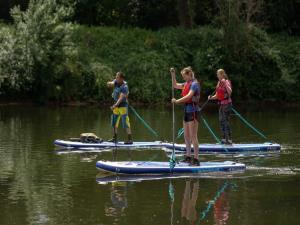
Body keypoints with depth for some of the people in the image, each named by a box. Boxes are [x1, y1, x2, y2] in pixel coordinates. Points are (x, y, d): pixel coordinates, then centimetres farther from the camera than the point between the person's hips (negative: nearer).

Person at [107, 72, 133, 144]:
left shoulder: (124, 87, -22)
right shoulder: (116, 82, 2)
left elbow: (121, 98, -30)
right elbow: (111, 84, -13)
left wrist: (115, 105, -41)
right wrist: (109, 83, -37)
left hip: (123, 105, -8)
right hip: (116, 104, 8)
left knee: (125, 123, -11)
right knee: (114, 122, 13)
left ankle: (130, 139, -12)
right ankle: (115, 138, 23)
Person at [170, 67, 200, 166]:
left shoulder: (194, 84, -12)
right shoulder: (186, 84, 15)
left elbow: (189, 96, -23)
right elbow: (175, 85, 27)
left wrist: (177, 101, -21)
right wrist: (173, 75, 15)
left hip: (193, 111, -9)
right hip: (187, 110, 9)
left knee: (193, 136, -10)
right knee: (186, 136, 13)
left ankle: (196, 159, -10)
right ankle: (188, 157, 21)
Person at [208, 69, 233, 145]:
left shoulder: (226, 82, -11)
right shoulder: (219, 83, 13)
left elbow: (230, 91, -29)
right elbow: (217, 95, 17)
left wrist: (225, 83, -32)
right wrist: (211, 97, -1)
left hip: (226, 103, -9)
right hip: (221, 104, 9)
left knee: (226, 121, -11)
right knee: (221, 121, 11)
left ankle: (229, 140, -10)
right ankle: (224, 139, 19)